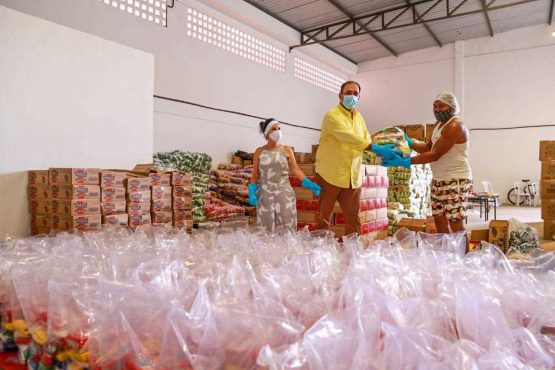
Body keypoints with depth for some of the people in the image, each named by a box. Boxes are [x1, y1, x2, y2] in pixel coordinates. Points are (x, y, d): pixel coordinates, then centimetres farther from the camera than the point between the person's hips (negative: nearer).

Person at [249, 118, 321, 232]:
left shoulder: (287, 150, 4)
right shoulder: (259, 152, 4)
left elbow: (296, 170, -1)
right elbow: (255, 175, 4)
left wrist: (309, 184, -13)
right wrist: (252, 193, -7)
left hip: (284, 193, 0)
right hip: (265, 194, 0)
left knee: (287, 227, -1)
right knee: (266, 228, 3)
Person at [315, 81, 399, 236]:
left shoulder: (359, 117, 15)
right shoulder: (332, 115, -10)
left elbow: (367, 140, 12)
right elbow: (349, 138, -24)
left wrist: (382, 151, -8)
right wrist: (378, 148, -29)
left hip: (353, 177, 6)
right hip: (330, 175, -6)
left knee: (353, 219, 8)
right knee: (324, 218, 3)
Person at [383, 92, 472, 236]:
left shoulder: (455, 126, -17)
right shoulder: (439, 124, 13)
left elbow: (435, 155, -23)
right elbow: (428, 147, 15)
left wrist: (405, 162, -26)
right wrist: (409, 142, -1)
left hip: (456, 180, -9)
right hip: (438, 179, 9)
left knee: (455, 223, -8)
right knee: (439, 219, 9)